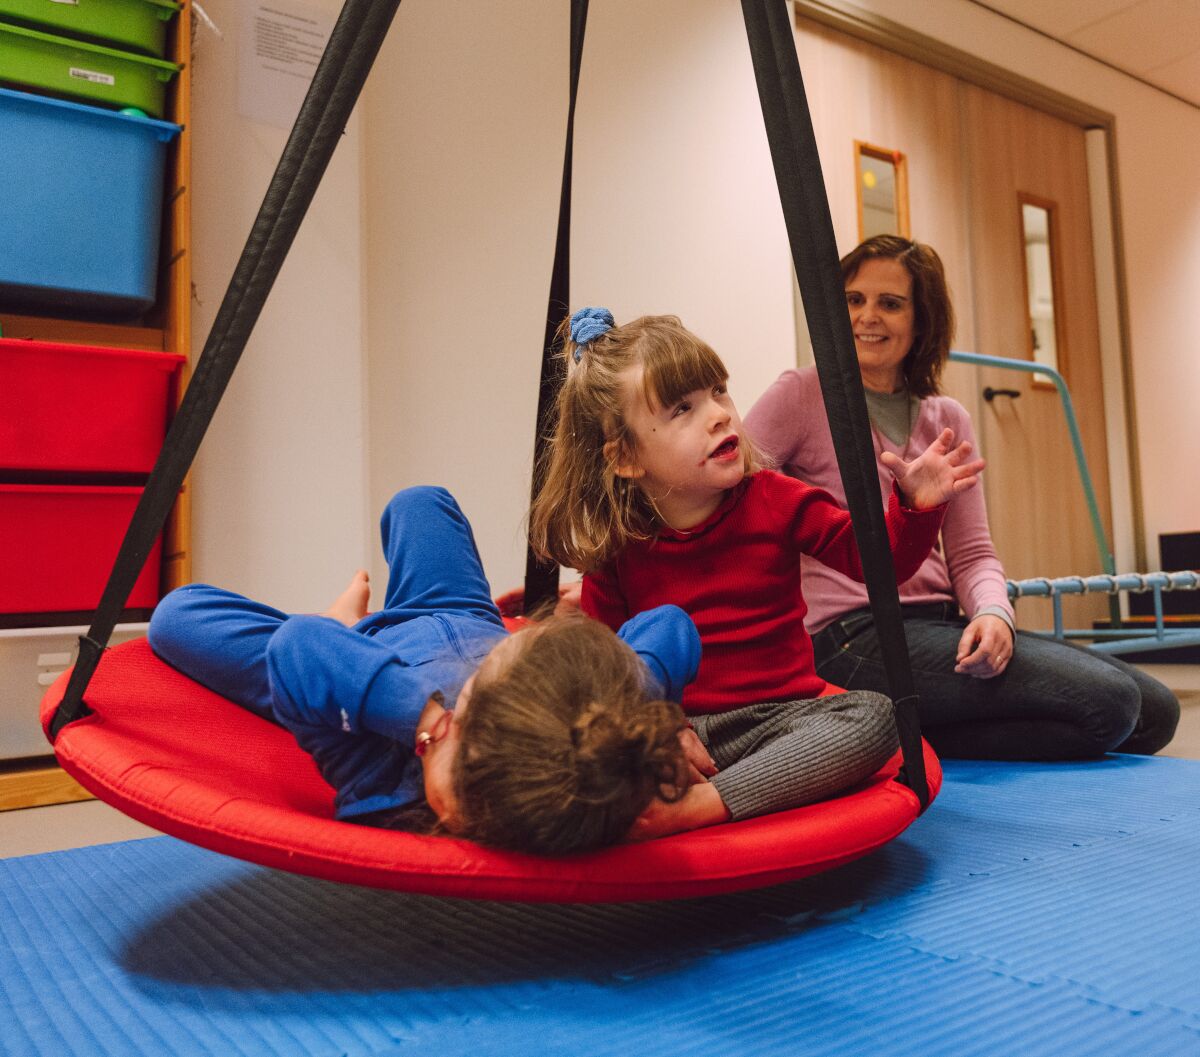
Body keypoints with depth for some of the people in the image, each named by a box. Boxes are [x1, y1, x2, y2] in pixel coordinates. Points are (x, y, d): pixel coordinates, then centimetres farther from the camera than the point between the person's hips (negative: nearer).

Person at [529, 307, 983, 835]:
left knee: (873, 715, -28)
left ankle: (705, 802, -37)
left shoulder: (773, 501, 0)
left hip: (780, 713, 1)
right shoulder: (615, 544, -1)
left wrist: (915, 506, -16)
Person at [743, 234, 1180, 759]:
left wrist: (993, 613, -11)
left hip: (938, 626, 7)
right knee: (1107, 701, -17)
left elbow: (972, 553, 11)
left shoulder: (949, 420, 15)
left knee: (1156, 710, -1)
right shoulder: (802, 395, 0)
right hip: (854, 637, -7)